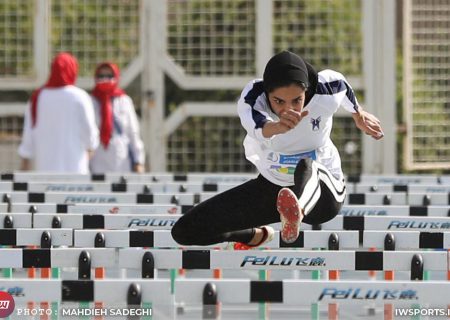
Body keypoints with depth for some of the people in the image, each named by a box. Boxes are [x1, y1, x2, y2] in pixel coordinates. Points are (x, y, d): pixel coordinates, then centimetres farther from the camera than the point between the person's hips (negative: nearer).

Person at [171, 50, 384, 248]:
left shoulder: (327, 89, -22)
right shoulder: (252, 97, -25)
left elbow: (345, 90, 4)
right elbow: (260, 129, -50)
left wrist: (359, 115, 25)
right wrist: (277, 127, -73)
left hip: (323, 191, -2)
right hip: (270, 187, 2)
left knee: (306, 166, -40)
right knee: (184, 231, -4)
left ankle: (298, 211, -71)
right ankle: (258, 235, 18)